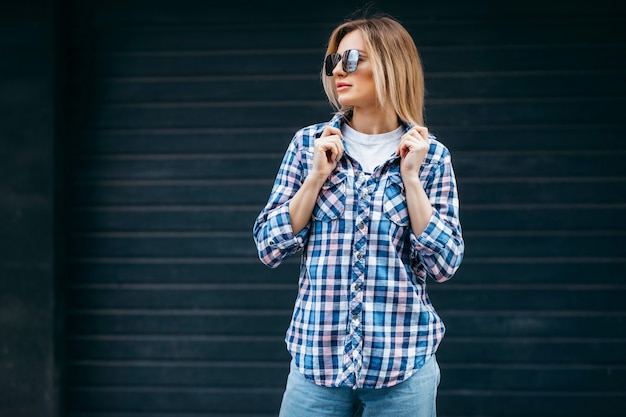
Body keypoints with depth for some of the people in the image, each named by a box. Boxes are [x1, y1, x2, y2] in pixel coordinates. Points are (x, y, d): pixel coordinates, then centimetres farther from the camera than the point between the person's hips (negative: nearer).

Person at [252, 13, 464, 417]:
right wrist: (317, 175, -8)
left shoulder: (430, 155, 1)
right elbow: (270, 248, 1)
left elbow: (444, 264, -4)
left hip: (403, 363, -1)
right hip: (318, 355, 1)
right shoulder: (310, 144, 4)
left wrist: (410, 177, -9)